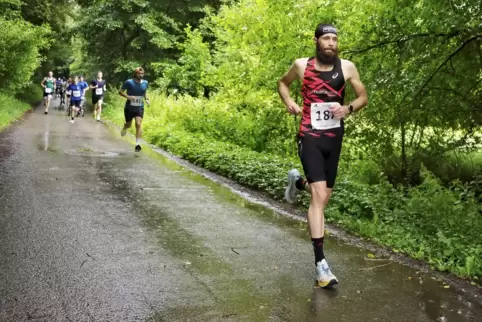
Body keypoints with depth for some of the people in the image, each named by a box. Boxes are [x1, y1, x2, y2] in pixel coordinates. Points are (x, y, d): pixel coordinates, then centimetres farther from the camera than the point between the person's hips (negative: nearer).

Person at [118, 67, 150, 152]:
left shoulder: (145, 83, 0)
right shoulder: (129, 82, -12)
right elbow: (120, 92, -7)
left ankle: (138, 144, -14)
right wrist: (128, 96, -24)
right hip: (129, 108, -1)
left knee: (138, 124, -16)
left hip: (139, 108, 1)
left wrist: (146, 99, 1)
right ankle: (125, 128, 54)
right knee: (129, 124, 15)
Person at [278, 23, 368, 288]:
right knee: (319, 197, -16)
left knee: (323, 197, 15)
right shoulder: (302, 65, 0)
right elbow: (283, 82, 20)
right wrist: (289, 102, -1)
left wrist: (348, 108, -12)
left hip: (334, 139, 3)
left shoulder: (347, 67, 0)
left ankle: (297, 182, 50)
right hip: (310, 137, -3)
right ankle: (320, 262, -12)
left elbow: (363, 97, 10)